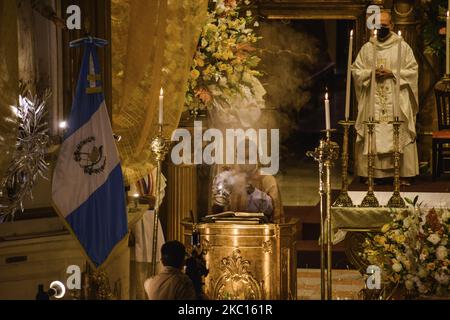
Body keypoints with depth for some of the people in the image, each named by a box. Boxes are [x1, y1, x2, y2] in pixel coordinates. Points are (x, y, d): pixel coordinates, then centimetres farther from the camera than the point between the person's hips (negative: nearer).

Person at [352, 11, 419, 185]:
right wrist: (371, 73, -9)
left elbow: (413, 70, 1)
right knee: (372, 137, -2)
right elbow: (355, 70, 9)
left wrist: (392, 73, -11)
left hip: (397, 102, -2)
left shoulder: (402, 47, 4)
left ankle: (404, 174, -2)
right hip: (373, 101, 2)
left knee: (400, 136, -5)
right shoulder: (366, 48, 10)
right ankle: (372, 173, 1)